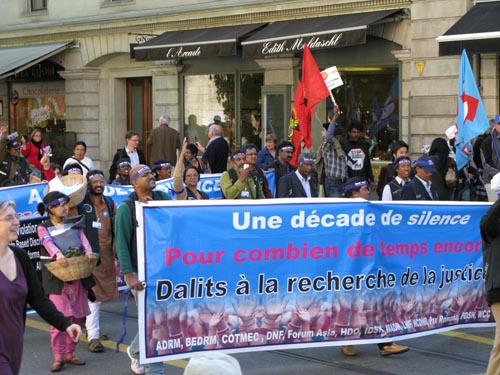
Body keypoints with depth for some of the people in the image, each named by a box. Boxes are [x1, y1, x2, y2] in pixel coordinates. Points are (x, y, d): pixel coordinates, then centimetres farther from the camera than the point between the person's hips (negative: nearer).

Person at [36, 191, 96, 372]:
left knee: (77, 317, 6)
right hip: (58, 280, -4)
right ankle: (58, 357, -1)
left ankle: (69, 353, 18)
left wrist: (88, 251, -25)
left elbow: (83, 239, -2)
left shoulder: (74, 225, 15)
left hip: (79, 277, 4)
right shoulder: (44, 228, 4)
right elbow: (49, 244, -16)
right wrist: (58, 254, -38)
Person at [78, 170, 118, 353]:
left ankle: (92, 326, 32)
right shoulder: (80, 203, -5)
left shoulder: (110, 203, 10)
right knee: (92, 296, -9)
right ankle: (93, 336, -9)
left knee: (101, 294, 15)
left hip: (106, 256, 5)